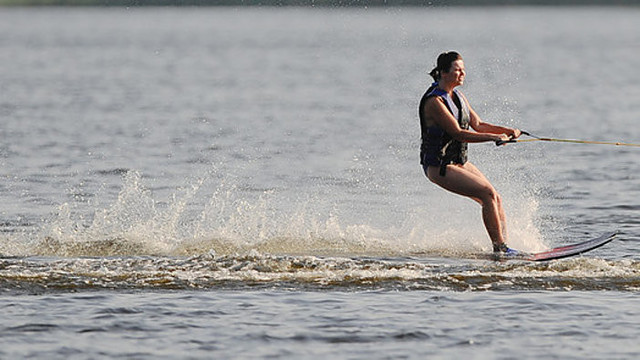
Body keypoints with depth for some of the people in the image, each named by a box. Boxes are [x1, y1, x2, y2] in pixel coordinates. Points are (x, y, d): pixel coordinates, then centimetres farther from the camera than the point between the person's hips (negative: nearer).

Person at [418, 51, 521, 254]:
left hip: (459, 161, 9)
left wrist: (506, 131, -1)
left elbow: (477, 125, 13)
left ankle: (503, 245, -1)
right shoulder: (434, 101, -19)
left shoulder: (457, 96, 10)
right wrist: (494, 137, -29)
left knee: (495, 199, -2)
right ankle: (500, 247, -18)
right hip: (438, 166, -9)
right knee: (488, 194, -20)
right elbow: (458, 134, -25)